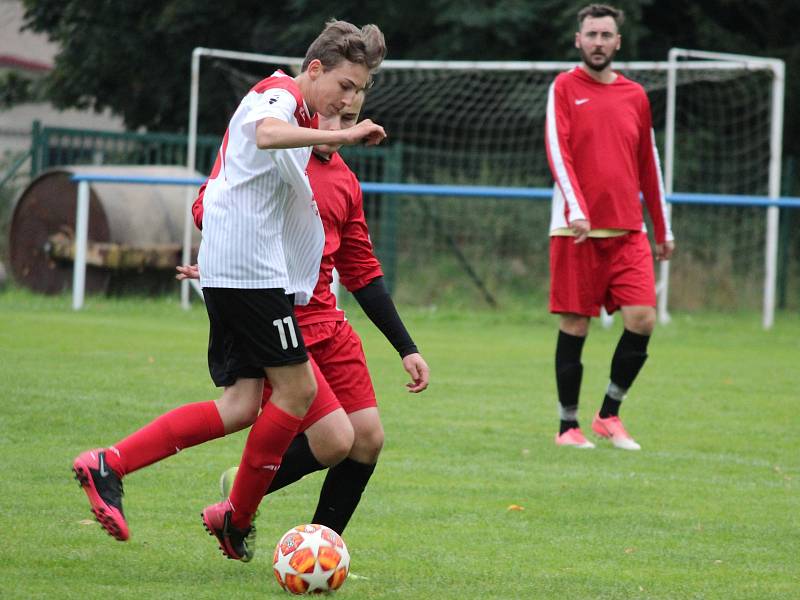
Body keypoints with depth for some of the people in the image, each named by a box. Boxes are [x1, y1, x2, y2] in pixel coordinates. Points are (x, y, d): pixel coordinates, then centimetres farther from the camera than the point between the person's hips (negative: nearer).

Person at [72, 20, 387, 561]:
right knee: (296, 389, -6)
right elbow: (267, 134, -34)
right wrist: (341, 136, -36)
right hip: (250, 267, -10)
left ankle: (109, 465, -7)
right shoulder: (281, 94, -7)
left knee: (242, 405, 0)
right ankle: (237, 519, 4)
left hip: (233, 269, 10)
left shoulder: (290, 106, 25)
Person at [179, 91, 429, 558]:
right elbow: (209, 208, -11)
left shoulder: (344, 180, 14)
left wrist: (406, 348, 18)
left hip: (326, 322, 7)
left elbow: (362, 271, 20)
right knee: (335, 441, -15)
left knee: (368, 438, -1)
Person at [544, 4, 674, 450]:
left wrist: (663, 229, 21)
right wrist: (576, 209, -23)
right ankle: (569, 426, 10)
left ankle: (609, 415, 8)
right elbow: (557, 150, -10)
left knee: (643, 319, -8)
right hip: (577, 229, -3)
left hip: (628, 230, 4)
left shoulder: (635, 96, 13)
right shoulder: (565, 88, 1)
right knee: (574, 326, -1)